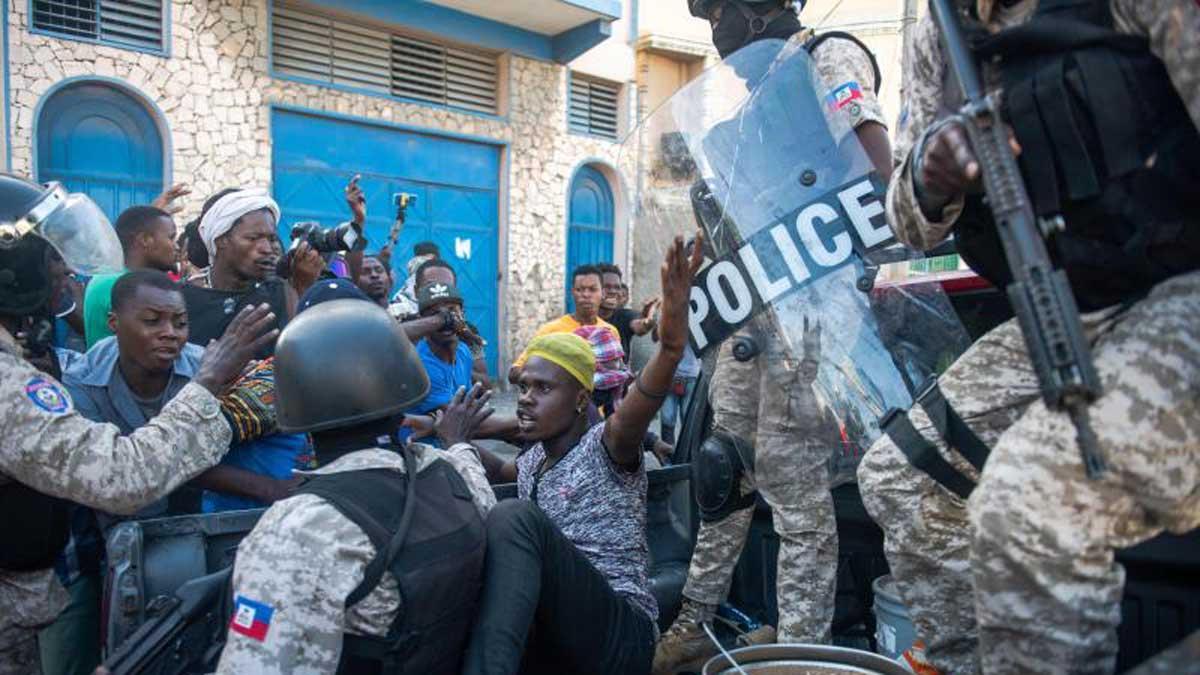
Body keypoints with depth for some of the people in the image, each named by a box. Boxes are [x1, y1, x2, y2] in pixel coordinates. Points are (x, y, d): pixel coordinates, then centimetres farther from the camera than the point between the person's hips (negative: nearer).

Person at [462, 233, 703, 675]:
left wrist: (671, 346, -50)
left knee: (514, 516, -28)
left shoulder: (605, 446, -6)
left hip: (620, 635, -6)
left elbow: (642, 404, -30)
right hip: (546, 639, 7)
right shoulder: (532, 461, 16)